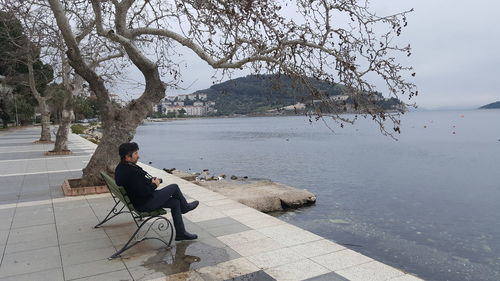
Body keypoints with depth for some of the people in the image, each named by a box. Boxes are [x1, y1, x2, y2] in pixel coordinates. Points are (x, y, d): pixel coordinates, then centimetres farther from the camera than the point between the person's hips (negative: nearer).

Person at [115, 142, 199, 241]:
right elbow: (143, 191, -29)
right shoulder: (130, 172, -31)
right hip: (144, 204, -10)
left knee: (175, 203, 11)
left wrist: (152, 180, 0)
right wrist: (155, 185, -10)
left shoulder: (121, 167, 4)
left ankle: (181, 233, 19)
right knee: (174, 187, -1)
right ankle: (185, 207, 28)